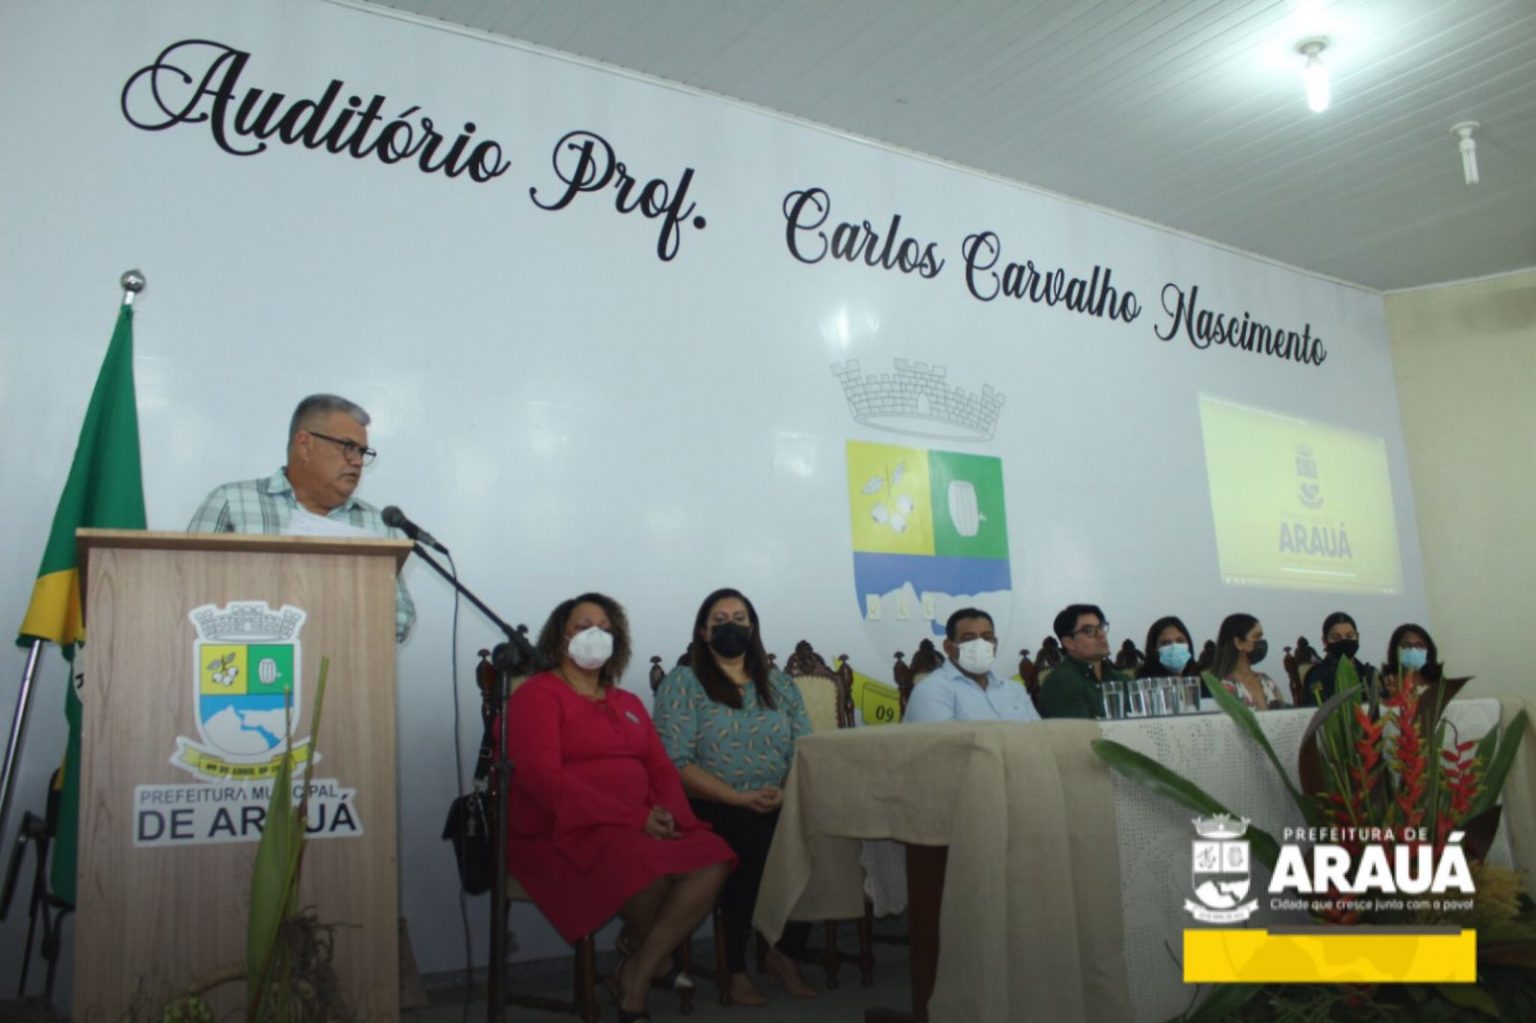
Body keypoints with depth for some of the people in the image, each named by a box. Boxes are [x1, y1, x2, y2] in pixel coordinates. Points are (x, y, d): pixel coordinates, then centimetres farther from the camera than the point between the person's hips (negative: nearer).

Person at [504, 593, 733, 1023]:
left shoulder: (628, 703, 22)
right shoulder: (537, 694, -1)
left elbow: (661, 768, 15)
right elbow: (541, 778, -15)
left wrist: (669, 814, -11)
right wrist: (634, 818, -20)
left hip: (643, 827, 7)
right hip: (563, 831, -6)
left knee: (713, 858, -22)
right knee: (650, 867, -35)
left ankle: (637, 979, -11)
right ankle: (638, 943, 1)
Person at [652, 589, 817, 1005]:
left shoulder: (779, 684, 16)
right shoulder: (683, 682, 2)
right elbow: (676, 764, -9)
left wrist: (787, 792, -13)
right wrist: (740, 798, -18)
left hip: (779, 810, 4)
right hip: (713, 809, -4)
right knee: (752, 838, -33)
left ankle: (786, 952, -3)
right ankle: (736, 969, -13)